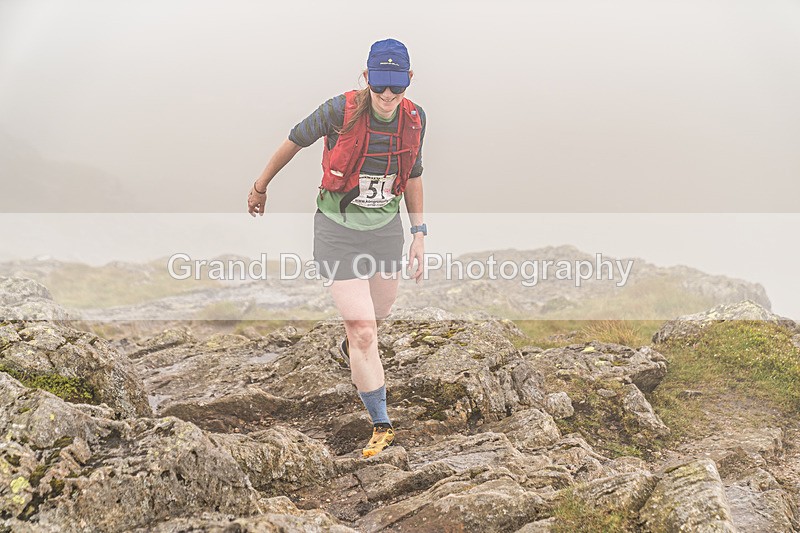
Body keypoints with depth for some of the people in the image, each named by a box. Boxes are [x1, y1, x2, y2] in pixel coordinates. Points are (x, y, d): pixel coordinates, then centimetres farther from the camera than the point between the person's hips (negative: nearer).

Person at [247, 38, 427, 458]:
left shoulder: (414, 119, -7)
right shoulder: (341, 110, -21)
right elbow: (294, 142, -4)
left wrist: (419, 234, 9)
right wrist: (260, 187, 8)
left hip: (386, 226, 5)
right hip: (339, 230, -5)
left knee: (378, 315, 22)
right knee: (363, 332, -9)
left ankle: (349, 350, 59)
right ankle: (382, 426, 5)